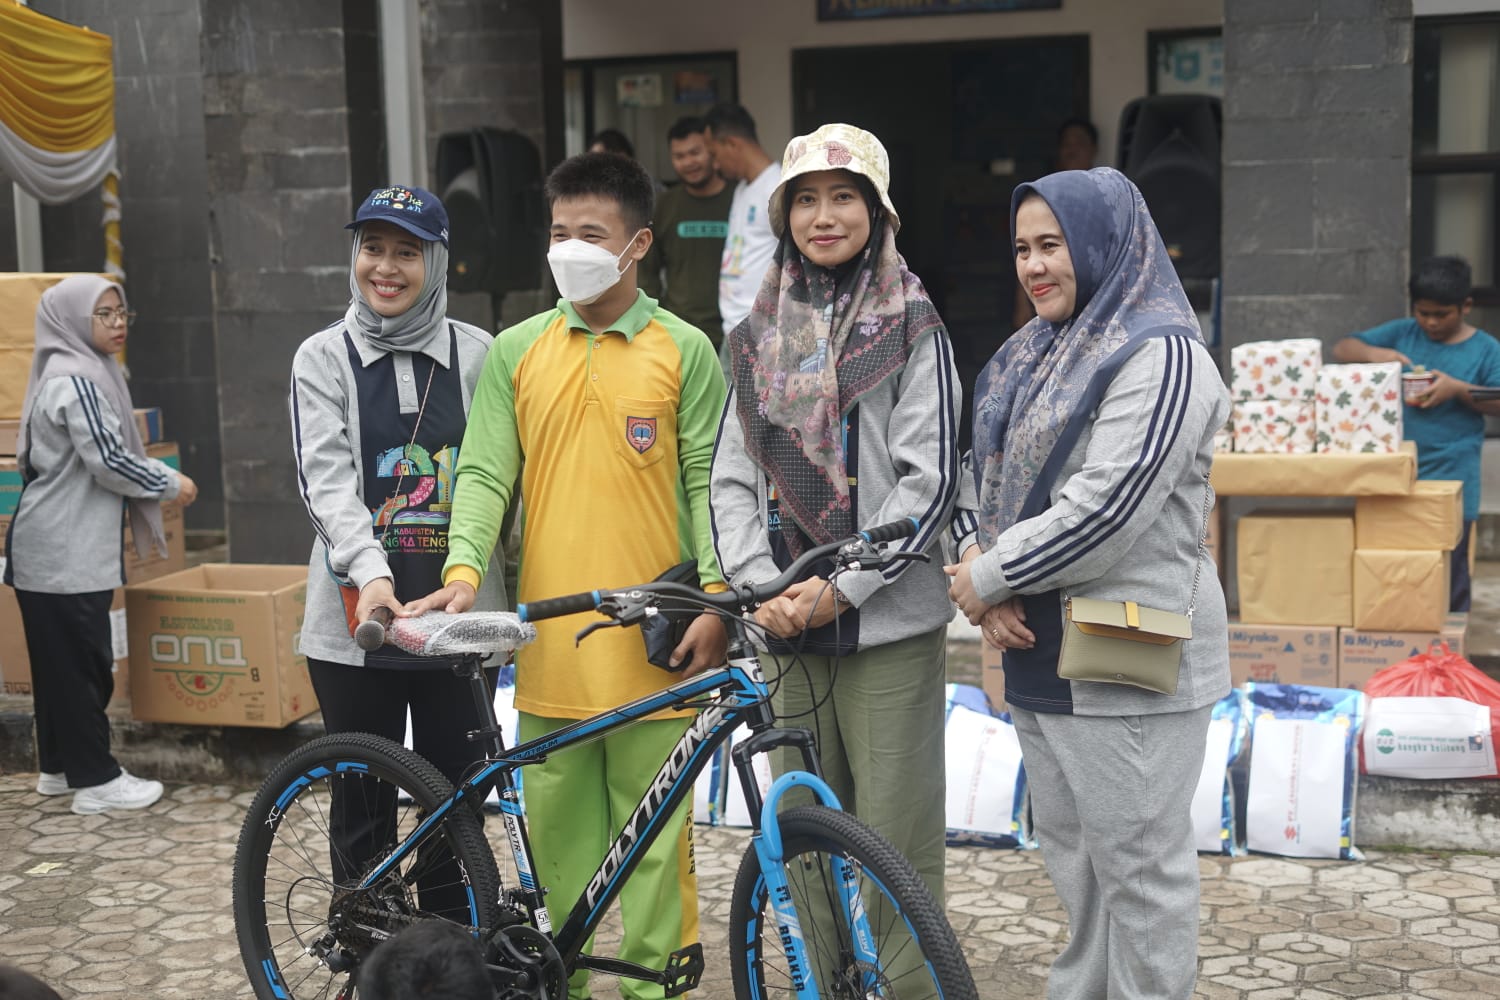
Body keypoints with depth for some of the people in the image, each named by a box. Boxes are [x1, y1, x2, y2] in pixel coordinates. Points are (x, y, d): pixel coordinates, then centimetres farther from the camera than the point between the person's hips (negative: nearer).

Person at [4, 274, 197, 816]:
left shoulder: (81, 373, 15)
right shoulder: (76, 379, -16)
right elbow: (108, 459, -20)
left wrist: (146, 494, 18)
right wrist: (171, 483, -7)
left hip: (62, 546, 10)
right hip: (66, 551, -10)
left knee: (59, 660, 15)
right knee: (82, 661, -4)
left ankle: (58, 765, 23)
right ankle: (96, 779, 1)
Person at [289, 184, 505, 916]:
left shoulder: (475, 353, 5)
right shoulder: (324, 357, 1)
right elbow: (325, 480, -11)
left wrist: (513, 594, 1)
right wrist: (372, 572, -27)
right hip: (360, 617, -1)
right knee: (364, 810, 7)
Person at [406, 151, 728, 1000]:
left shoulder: (684, 349, 0)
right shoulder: (516, 351, 8)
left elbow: (708, 482, -2)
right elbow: (485, 472, 3)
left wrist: (714, 601, -9)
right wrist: (464, 570, -13)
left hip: (651, 638, -3)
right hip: (550, 636, 3)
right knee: (556, 823, 12)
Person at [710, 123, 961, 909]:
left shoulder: (912, 330, 0)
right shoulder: (759, 336, 13)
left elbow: (930, 480, -8)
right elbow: (730, 478, 8)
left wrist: (841, 588, -14)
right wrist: (762, 586, -8)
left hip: (888, 624, -4)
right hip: (788, 634, 4)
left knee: (895, 843, -2)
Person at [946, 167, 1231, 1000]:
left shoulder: (1160, 355, -14)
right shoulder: (1027, 356, 13)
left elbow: (1107, 509, -23)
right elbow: (982, 480, 11)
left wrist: (990, 577, -14)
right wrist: (984, 578, -7)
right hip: (1039, 650, 9)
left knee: (1137, 864, 1)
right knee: (1070, 853, 20)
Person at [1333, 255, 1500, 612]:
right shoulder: (1401, 334, 5)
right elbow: (1342, 349, 4)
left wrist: (1459, 389, -17)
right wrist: (1374, 353, -16)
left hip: (1452, 480, -2)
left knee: (1448, 575, 4)